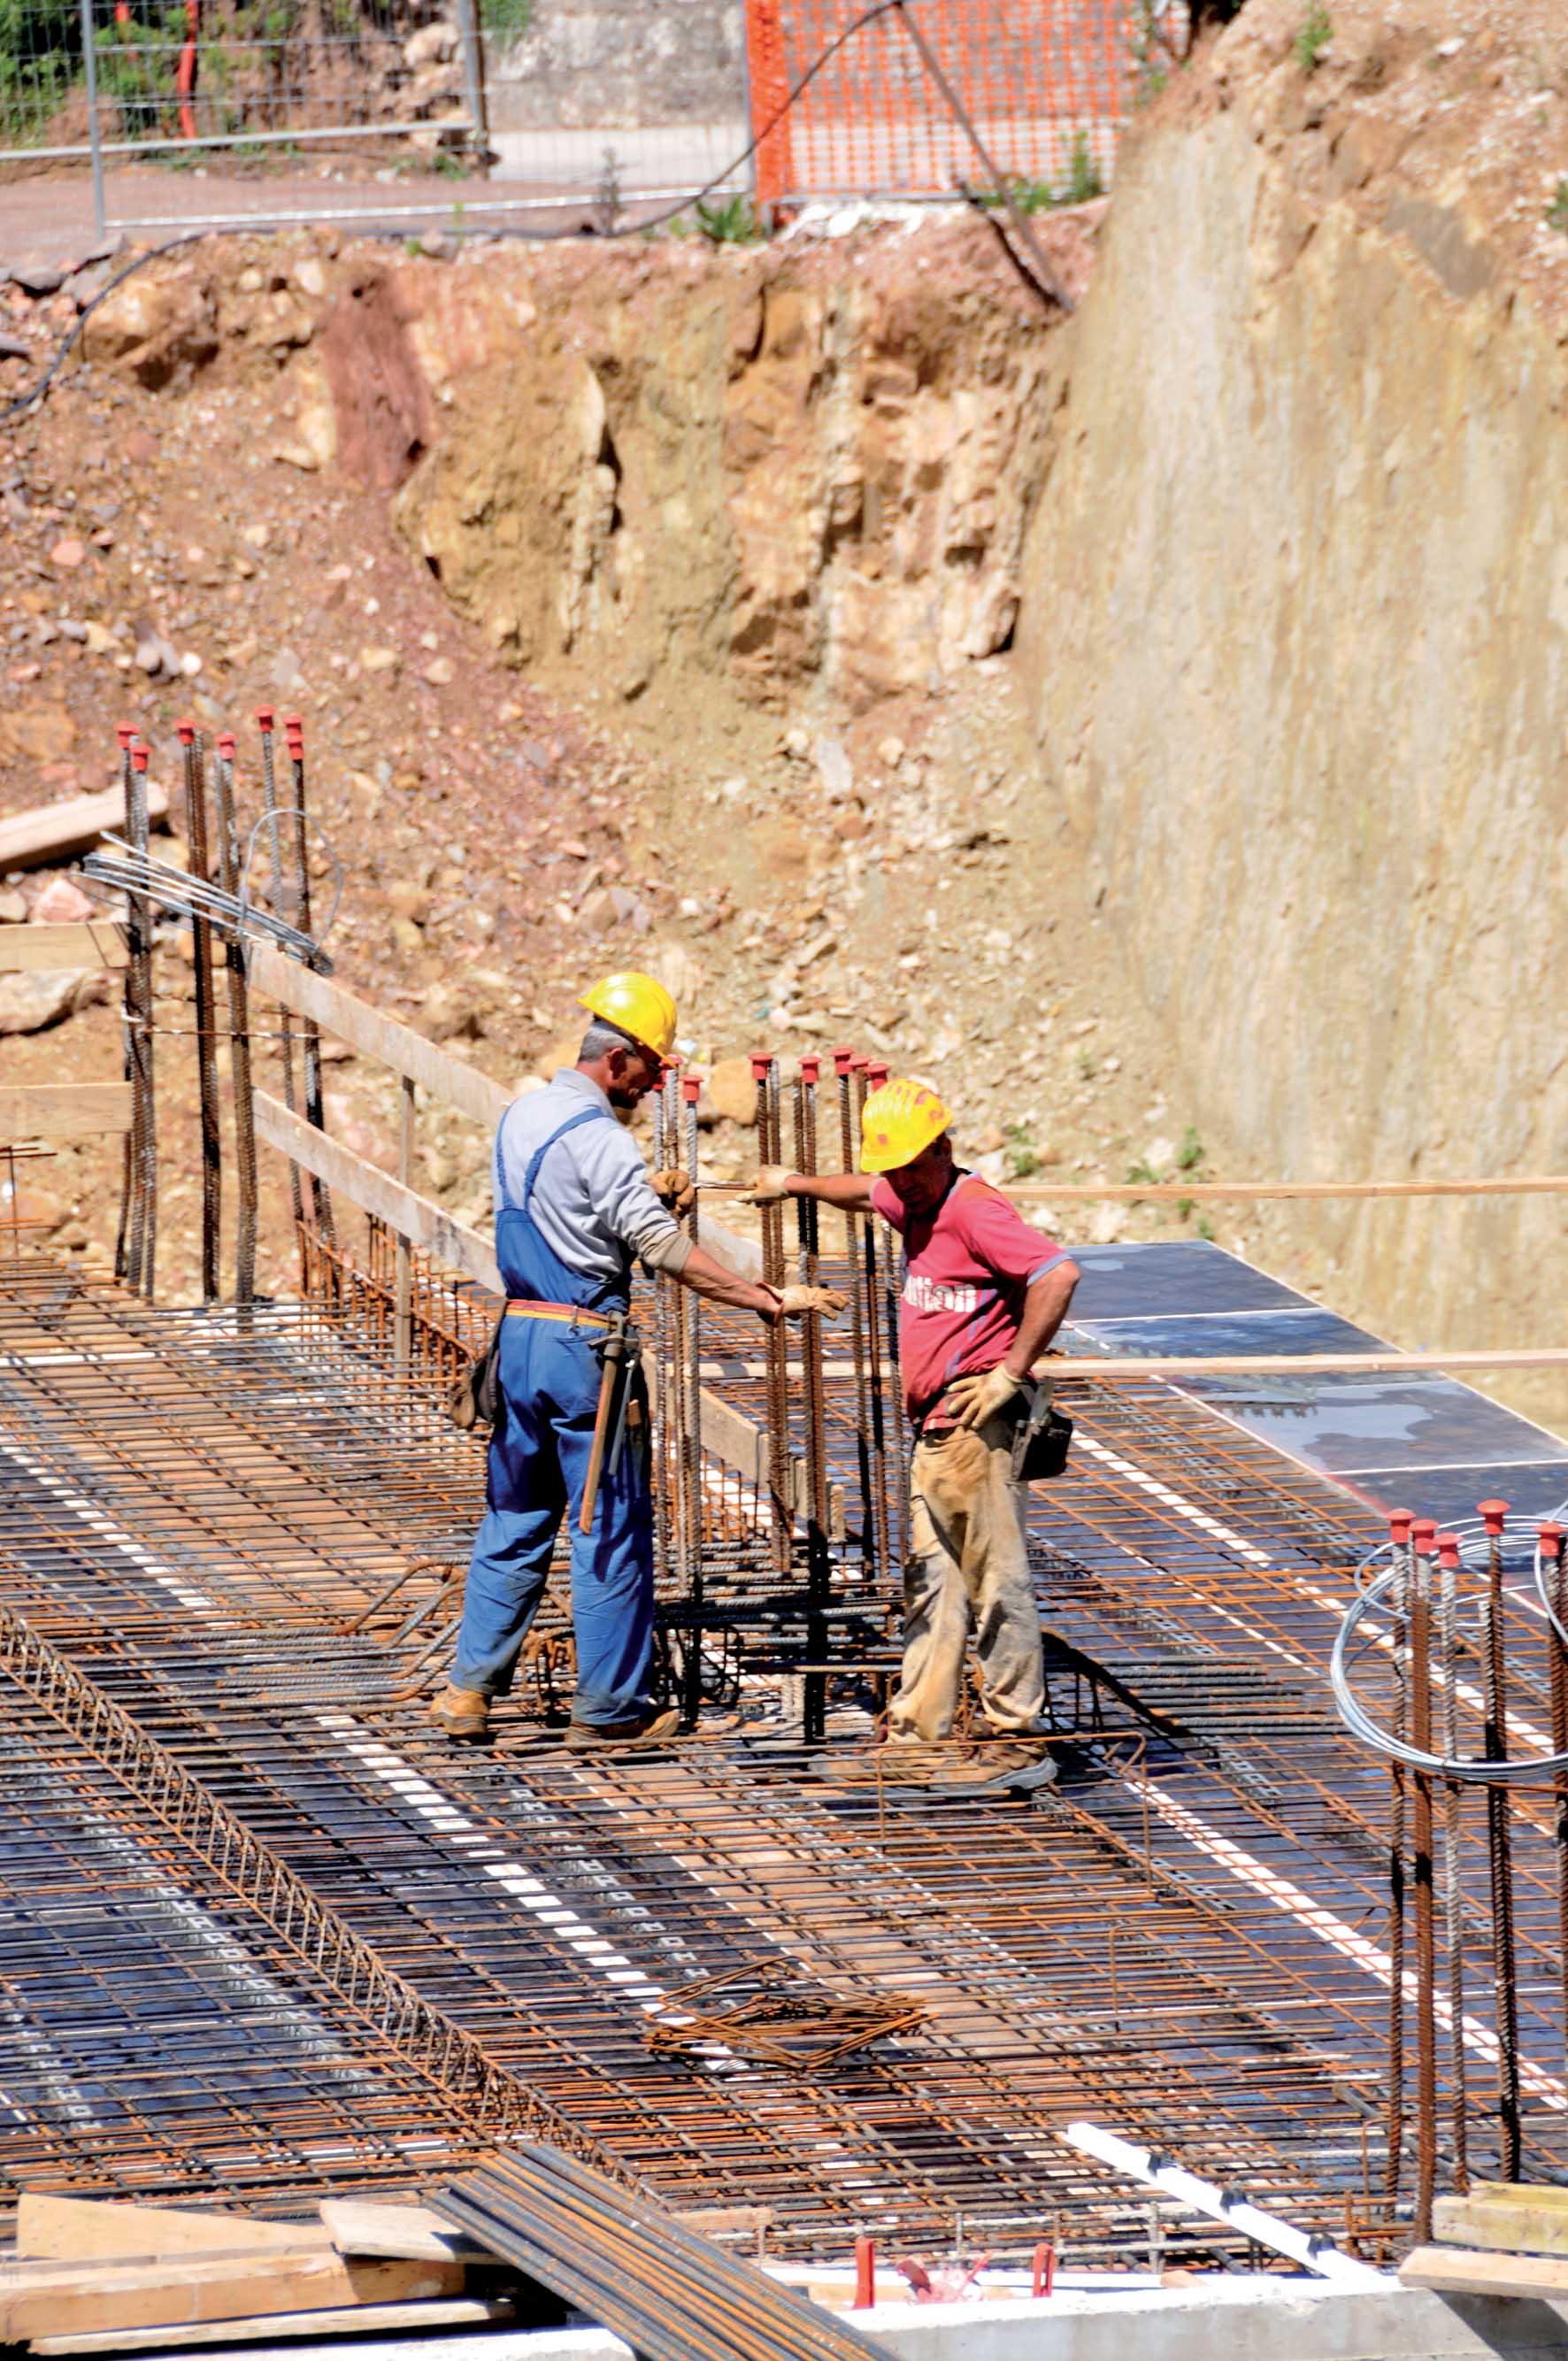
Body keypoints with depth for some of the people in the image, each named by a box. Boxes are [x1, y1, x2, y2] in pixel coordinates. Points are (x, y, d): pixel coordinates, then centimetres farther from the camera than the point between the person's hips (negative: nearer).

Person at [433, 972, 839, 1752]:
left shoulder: (522, 1116, 10)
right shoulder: (600, 1140, -17)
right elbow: (665, 1250, -22)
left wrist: (649, 1192, 13)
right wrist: (769, 1299, -20)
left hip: (520, 1335, 8)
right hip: (583, 1344, -8)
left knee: (514, 1519, 15)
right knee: (610, 1528, 1)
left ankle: (469, 1687, 13)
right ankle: (609, 1709, 6)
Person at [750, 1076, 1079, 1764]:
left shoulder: (975, 1209, -14)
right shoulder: (915, 1203, 16)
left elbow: (1058, 1274, -26)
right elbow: (864, 1192, 41)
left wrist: (1012, 1372, -22)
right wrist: (795, 1184, 50)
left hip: (974, 1418, -10)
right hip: (934, 1425, 10)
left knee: (994, 1572, -8)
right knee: (930, 1579, 9)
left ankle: (1013, 1718, -5)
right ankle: (920, 1721, 11)